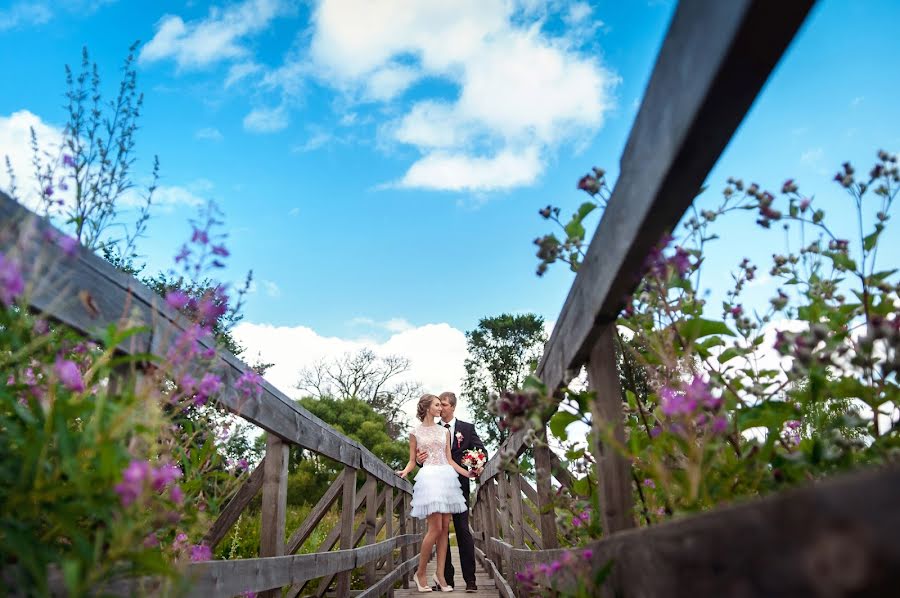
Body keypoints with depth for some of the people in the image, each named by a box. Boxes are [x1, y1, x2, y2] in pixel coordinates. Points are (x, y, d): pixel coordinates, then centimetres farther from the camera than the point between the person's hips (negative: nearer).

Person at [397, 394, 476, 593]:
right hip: (428, 478, -5)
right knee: (436, 528, -12)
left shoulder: (444, 431, 16)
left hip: (446, 478, 5)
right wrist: (404, 472, -13)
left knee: (445, 527, 1)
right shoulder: (415, 433, 6)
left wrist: (468, 473, 6)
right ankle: (420, 573, 3)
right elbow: (412, 461, 7)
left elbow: (449, 459, 15)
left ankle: (440, 574, 7)